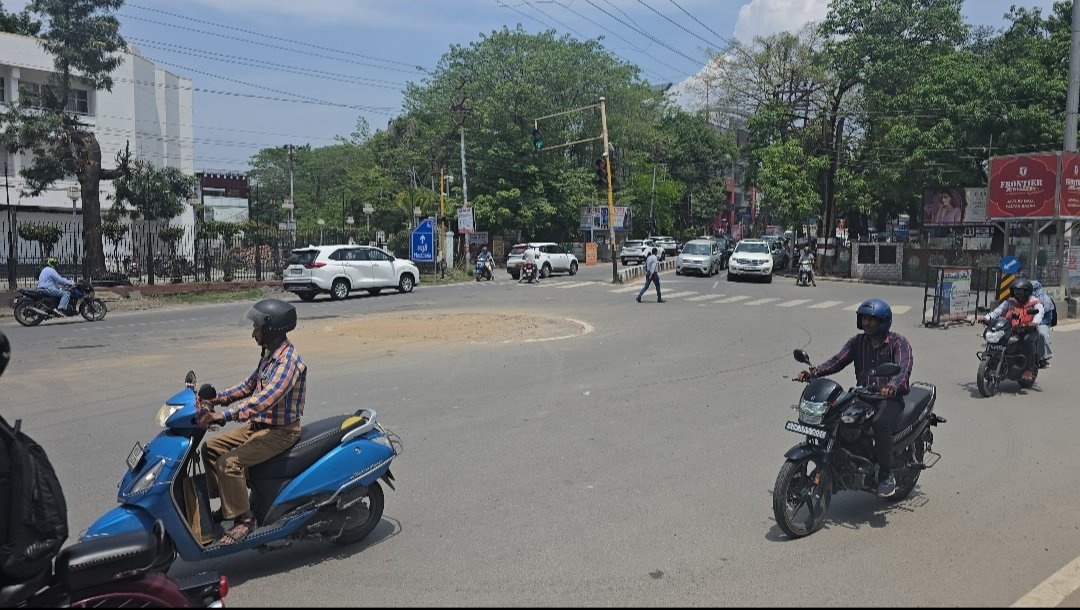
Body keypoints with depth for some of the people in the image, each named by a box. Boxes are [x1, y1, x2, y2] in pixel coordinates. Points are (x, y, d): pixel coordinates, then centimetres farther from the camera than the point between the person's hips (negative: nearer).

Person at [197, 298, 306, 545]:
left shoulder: (288, 361, -24)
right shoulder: (270, 354, 8)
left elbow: (266, 399, -36)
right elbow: (249, 386, 19)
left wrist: (223, 415, -41)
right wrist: (214, 398, 8)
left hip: (281, 431, -10)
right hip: (259, 425, 10)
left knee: (229, 463, -23)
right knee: (211, 448, 8)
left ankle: (243, 518, -8)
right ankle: (228, 504, 18)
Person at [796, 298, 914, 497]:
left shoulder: (898, 342, -4)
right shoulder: (857, 342, 11)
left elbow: (904, 368, -21)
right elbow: (837, 361, 0)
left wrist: (892, 386, -43)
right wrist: (815, 371, -19)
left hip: (890, 397, -5)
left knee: (881, 424, -35)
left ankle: (887, 476, -19)